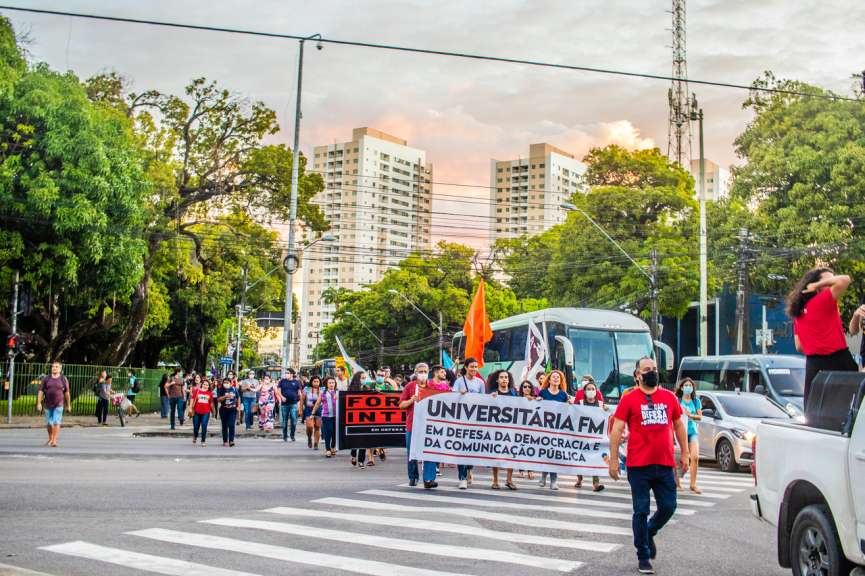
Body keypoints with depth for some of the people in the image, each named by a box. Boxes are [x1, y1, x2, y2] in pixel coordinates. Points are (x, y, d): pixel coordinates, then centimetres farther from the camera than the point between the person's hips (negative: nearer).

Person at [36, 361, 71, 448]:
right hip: (47, 405, 2)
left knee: (56, 422, -11)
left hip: (58, 405, -2)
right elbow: (40, 391, -1)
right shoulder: (46, 379, 2)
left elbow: (67, 393, 5)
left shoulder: (63, 379, 1)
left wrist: (68, 405, 7)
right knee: (48, 423, 11)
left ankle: (54, 441, -12)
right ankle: (50, 439, 30)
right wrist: (39, 403, -9)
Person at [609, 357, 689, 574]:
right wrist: (613, 460, -7)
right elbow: (616, 430, -3)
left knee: (668, 507, 5)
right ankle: (643, 557, 14)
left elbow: (679, 426, 18)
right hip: (639, 466, -3)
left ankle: (648, 533, 35)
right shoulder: (629, 399, -2)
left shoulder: (670, 397, 9)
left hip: (665, 464, 3)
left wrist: (684, 453, 14)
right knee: (641, 511, 2)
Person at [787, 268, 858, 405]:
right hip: (837, 361, -7)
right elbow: (844, 280, -20)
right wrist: (817, 285, -9)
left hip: (813, 364, 7)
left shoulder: (799, 312, 14)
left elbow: (799, 347, 15)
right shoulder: (823, 301, -8)